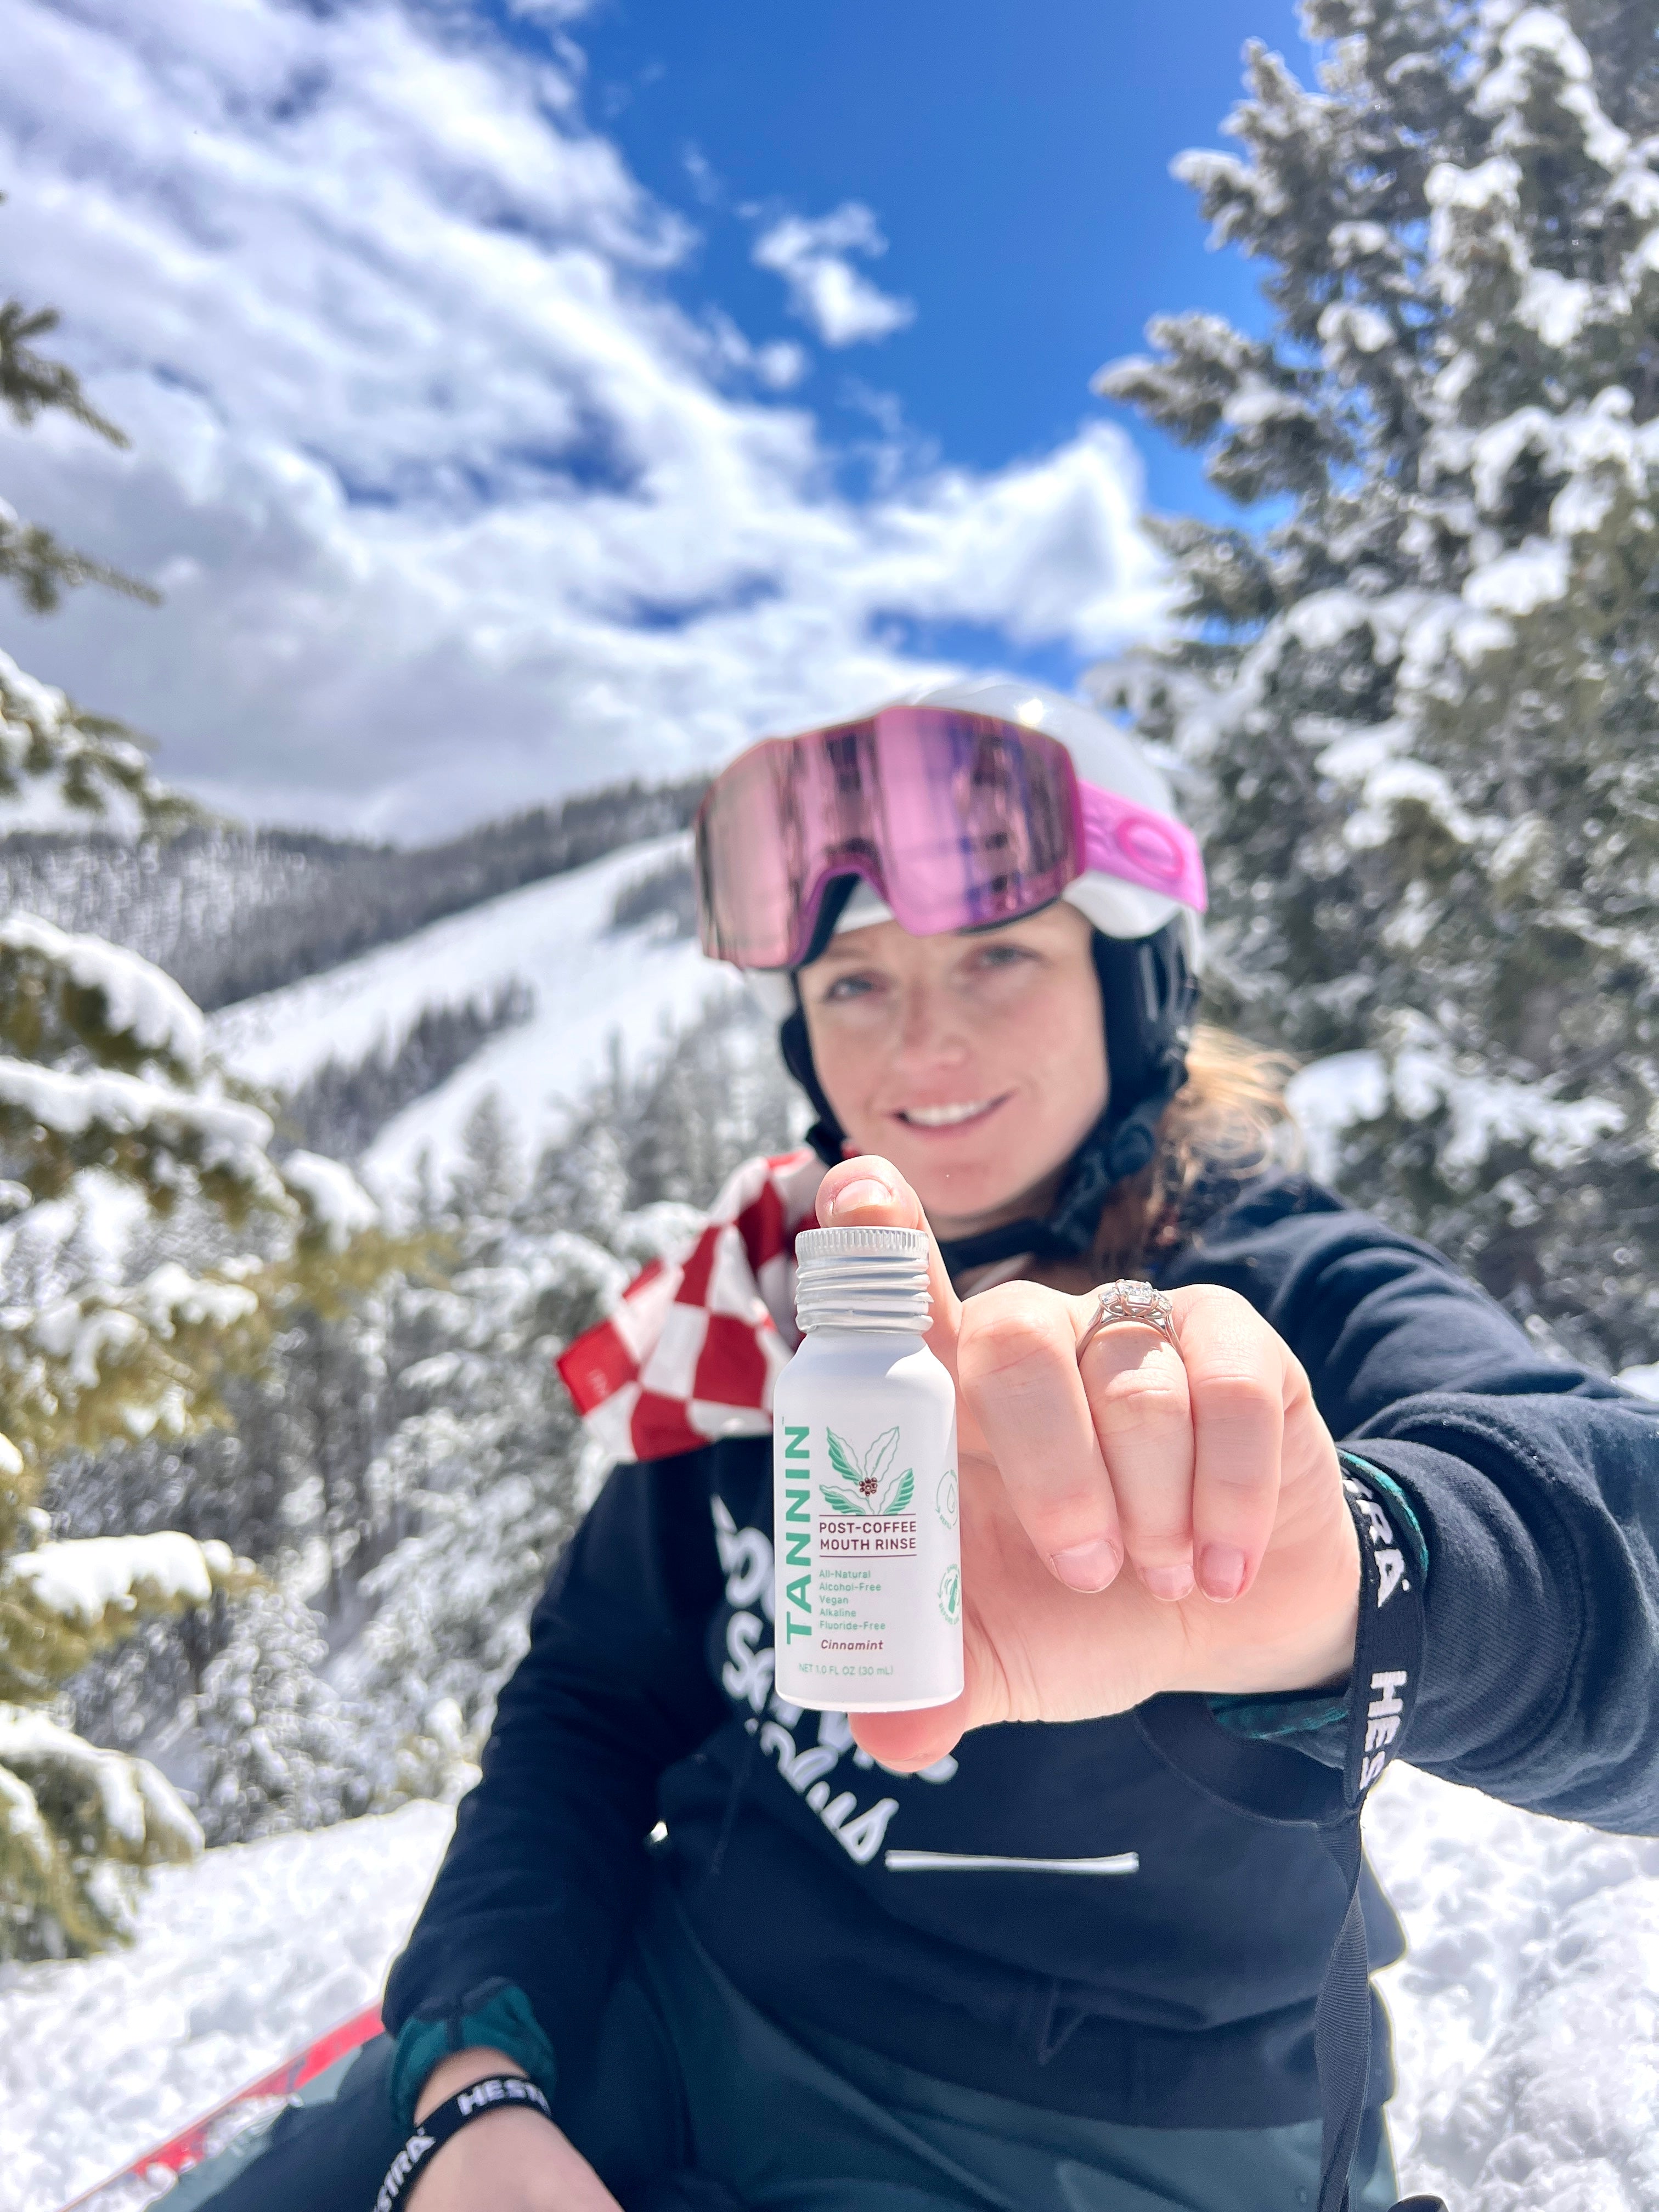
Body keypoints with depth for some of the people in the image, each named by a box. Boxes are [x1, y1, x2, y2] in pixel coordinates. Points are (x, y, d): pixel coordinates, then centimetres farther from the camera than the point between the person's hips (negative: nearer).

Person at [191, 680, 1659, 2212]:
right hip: (665, 2036, 4)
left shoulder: (1305, 1303, -14)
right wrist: (472, 2077, -13)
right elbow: (589, 1710, 1)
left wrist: (1330, 1596, -55)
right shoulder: (759, 1313, -2)